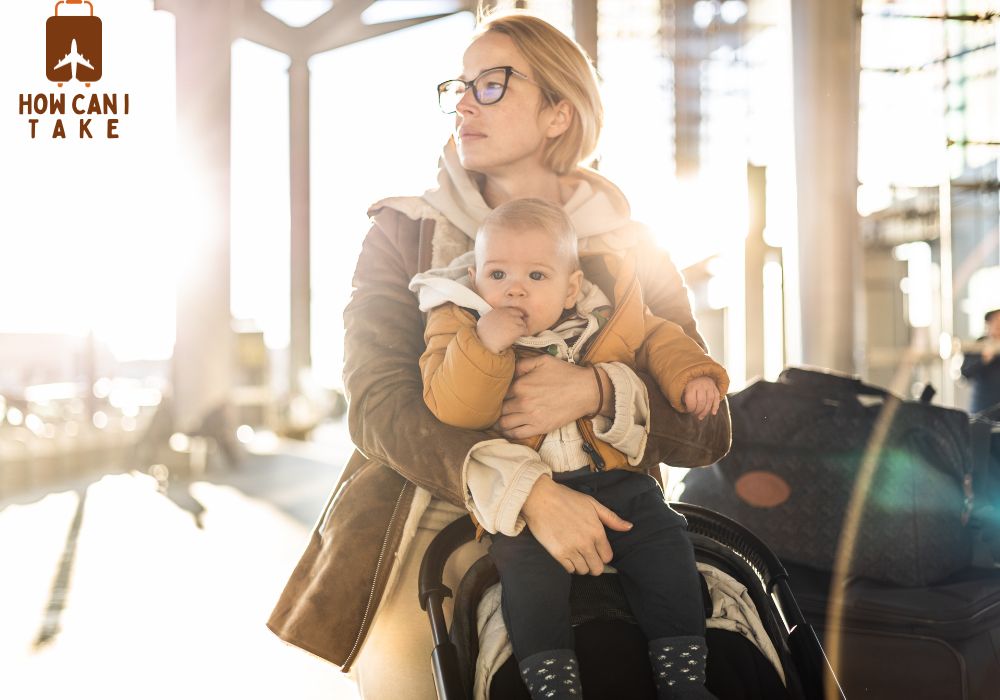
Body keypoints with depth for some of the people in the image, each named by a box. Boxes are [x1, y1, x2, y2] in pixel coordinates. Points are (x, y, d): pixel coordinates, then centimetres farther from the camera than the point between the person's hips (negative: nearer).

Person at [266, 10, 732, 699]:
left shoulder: (631, 254, 7)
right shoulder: (403, 233, 5)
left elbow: (707, 431, 3)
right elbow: (378, 403, -8)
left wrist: (595, 391, -18)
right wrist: (527, 491, -22)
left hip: (582, 540, 1)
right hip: (427, 523, 0)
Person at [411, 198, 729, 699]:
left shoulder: (600, 320, 6)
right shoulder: (461, 328, -2)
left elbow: (658, 338, 22)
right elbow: (451, 407, -15)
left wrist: (691, 375, 4)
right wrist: (484, 345, -27)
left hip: (611, 476, 3)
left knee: (664, 541, -11)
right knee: (528, 562, -28)